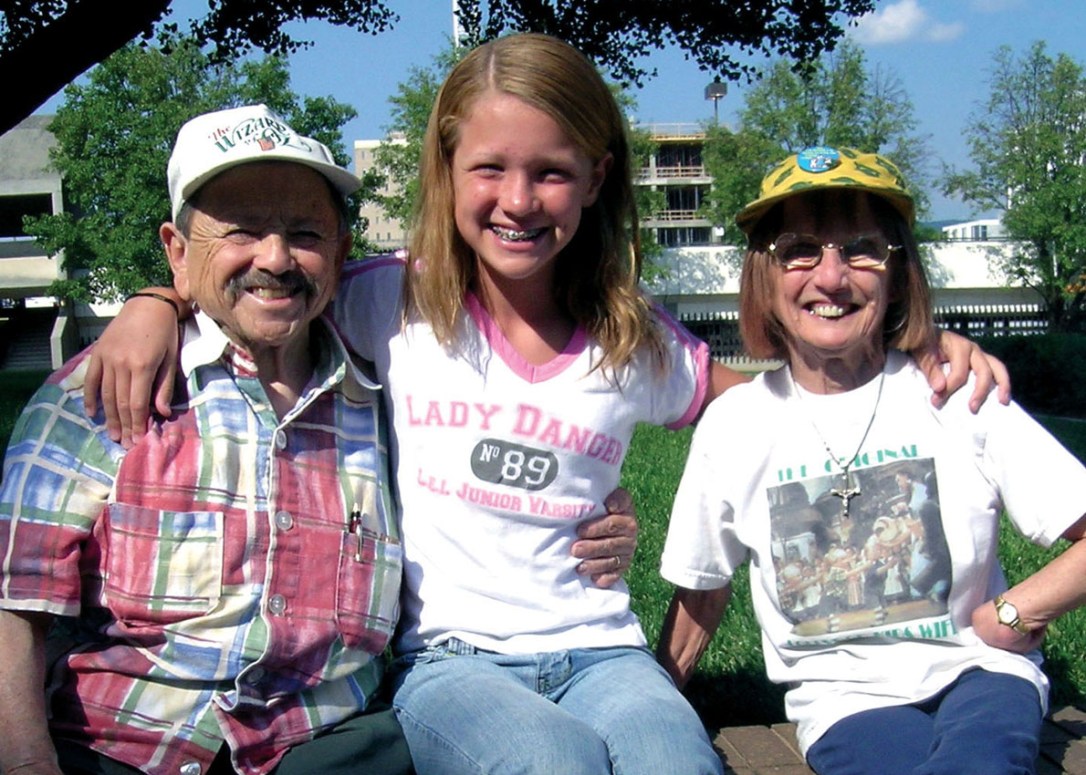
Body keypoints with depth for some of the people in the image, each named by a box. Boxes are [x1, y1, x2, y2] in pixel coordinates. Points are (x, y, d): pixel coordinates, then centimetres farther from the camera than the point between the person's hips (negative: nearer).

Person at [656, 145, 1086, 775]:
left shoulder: (957, 397, -6)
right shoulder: (733, 426, -3)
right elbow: (702, 594, 9)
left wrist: (1010, 615, -12)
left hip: (975, 672, 0)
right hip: (845, 695, 1)